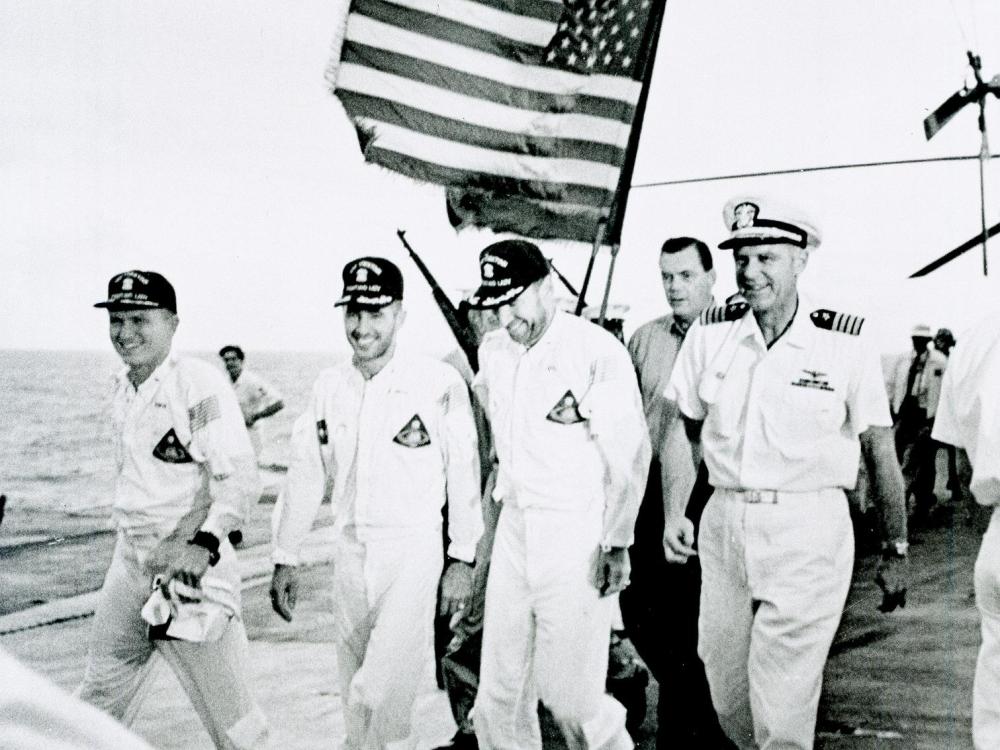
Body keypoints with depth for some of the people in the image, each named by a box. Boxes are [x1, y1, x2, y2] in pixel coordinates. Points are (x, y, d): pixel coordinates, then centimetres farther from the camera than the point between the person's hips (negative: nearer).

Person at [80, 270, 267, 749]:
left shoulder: (200, 383, -13)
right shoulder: (121, 389, 11)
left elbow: (241, 478, -20)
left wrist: (203, 544, -32)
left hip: (190, 562, -7)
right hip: (129, 561, 7)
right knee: (97, 696, 18)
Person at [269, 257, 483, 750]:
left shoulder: (439, 383, -9)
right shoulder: (329, 386, 6)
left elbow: (463, 473, -4)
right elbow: (305, 474, 11)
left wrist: (462, 560, -4)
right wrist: (284, 557, 12)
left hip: (414, 552, -5)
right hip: (349, 549, 5)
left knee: (380, 695, -13)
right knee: (354, 694, 13)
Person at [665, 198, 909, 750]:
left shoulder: (846, 344, -8)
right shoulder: (709, 335, 2)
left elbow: (881, 452, 0)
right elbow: (686, 431, 15)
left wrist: (895, 552, 4)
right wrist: (675, 510, 7)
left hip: (808, 532, -4)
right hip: (724, 523, 4)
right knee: (726, 698, 14)